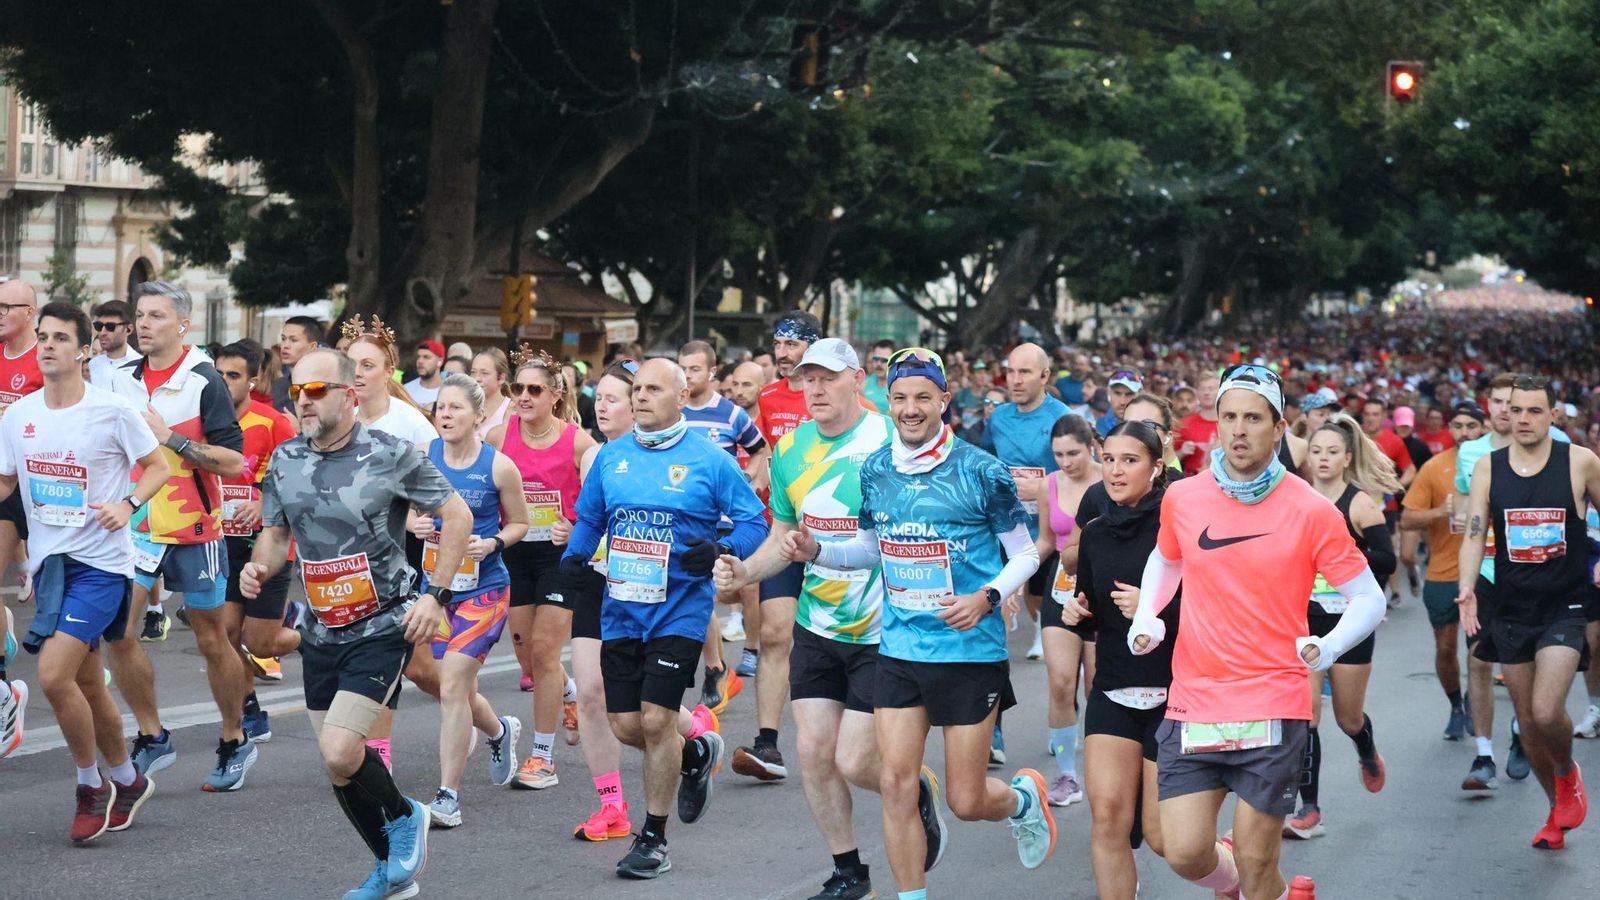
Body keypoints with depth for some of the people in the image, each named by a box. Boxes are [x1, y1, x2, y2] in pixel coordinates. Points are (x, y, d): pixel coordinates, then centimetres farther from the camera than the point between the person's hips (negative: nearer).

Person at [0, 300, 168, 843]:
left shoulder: (112, 411, -10)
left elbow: (158, 465, 0)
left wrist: (129, 504, -16)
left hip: (101, 563, -6)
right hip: (48, 562, 6)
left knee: (54, 675, -18)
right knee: (87, 683, 14)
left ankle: (91, 786, 1)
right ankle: (127, 781, 33)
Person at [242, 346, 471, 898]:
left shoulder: (390, 455, -12)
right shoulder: (284, 461, 2)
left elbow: (457, 515, -6)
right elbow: (276, 533, 13)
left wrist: (437, 595, -12)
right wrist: (259, 567, -10)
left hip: (382, 629, -6)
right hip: (321, 632, 6)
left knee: (339, 752, -19)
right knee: (339, 763, 10)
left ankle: (403, 817, 11)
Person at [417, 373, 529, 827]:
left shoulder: (499, 466, -9)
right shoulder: (422, 457, -1)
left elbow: (519, 523, 3)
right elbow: (407, 510, 12)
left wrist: (492, 543, -16)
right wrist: (416, 525, -11)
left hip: (483, 589, -5)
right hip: (436, 585, 5)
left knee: (451, 689, -14)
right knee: (459, 691, 15)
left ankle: (448, 797, -7)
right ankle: (500, 731, 50)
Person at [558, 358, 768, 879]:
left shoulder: (709, 460, -5)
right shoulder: (611, 457, 7)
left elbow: (753, 520, -2)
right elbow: (589, 518, 18)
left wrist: (722, 552, -20)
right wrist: (575, 555, -1)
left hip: (679, 609, -5)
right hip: (621, 611, 5)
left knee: (656, 720, -10)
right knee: (626, 726, 4)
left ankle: (653, 840, 6)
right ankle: (697, 752, 37)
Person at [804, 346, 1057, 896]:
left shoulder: (980, 472, -10)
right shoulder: (875, 470, 4)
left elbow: (1025, 553, -2)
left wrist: (986, 598, -20)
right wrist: (818, 551, 0)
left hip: (970, 650, -4)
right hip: (899, 650, 4)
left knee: (966, 801, 1)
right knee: (896, 785, -5)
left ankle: (1024, 799, 36)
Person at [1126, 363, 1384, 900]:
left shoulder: (1310, 510, -6)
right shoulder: (1182, 499, 4)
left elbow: (1369, 598, 0)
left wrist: (1330, 647, -18)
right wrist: (1146, 617, 7)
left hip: (1273, 709, -3)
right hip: (1192, 704, 3)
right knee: (1184, 853, -4)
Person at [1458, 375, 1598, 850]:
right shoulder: (1487, 468, 0)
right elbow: (1474, 535, -5)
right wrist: (1467, 588, -20)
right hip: (1511, 609, 3)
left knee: (1547, 712, -19)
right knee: (1527, 722, 9)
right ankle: (1557, 808, 30)